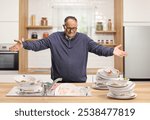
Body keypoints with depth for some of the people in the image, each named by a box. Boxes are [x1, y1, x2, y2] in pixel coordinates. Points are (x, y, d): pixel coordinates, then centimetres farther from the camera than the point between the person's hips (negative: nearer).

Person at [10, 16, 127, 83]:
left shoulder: (84, 39, 1)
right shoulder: (55, 37, 0)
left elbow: (98, 48, -5)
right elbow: (40, 44, -3)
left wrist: (112, 51, -21)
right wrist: (24, 45, -18)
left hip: (79, 82, 0)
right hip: (59, 81, 0)